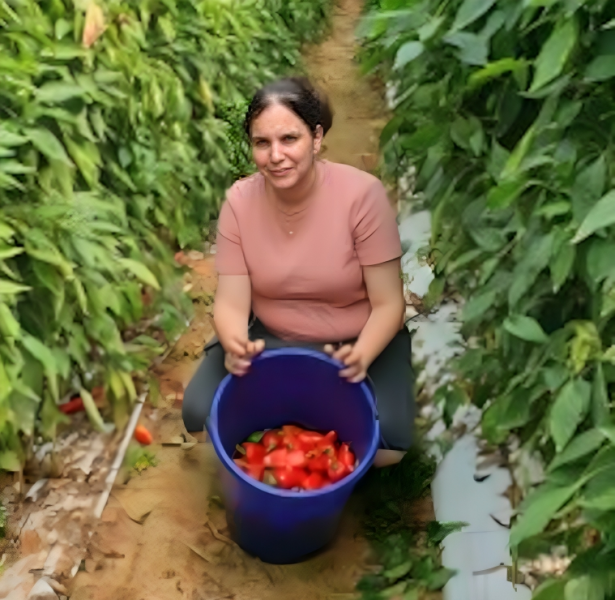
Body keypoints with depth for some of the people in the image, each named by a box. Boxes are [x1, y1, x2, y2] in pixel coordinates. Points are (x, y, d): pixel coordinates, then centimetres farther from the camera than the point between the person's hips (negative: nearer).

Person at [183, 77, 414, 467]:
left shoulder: (362, 194, -22)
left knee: (386, 445, -23)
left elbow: (388, 304, -18)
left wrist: (361, 356, -38)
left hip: (358, 341, -2)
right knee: (201, 412, -17)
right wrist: (236, 344, -36)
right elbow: (232, 302, -13)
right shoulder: (240, 201, -13)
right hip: (269, 338, 2)